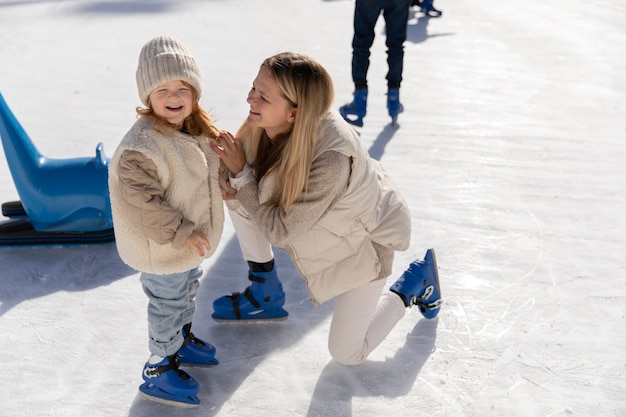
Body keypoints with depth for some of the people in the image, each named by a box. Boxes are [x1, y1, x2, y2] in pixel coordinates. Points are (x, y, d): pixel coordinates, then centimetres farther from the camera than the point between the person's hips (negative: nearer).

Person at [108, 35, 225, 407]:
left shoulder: (198, 130, -3)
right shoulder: (141, 146, -31)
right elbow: (143, 202, -32)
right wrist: (180, 232, -28)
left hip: (192, 241, 9)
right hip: (162, 250, -8)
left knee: (189, 292, 28)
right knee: (167, 306, 8)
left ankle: (183, 340, 53)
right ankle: (161, 370, 28)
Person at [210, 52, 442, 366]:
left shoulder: (331, 161, -44)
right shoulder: (268, 125, -24)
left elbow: (279, 230, -34)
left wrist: (240, 172, -35)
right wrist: (229, 178, -29)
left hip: (365, 239, -6)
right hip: (326, 224, 7)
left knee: (346, 353, 3)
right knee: (235, 193, -11)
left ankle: (415, 282, 23)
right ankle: (266, 292, 9)